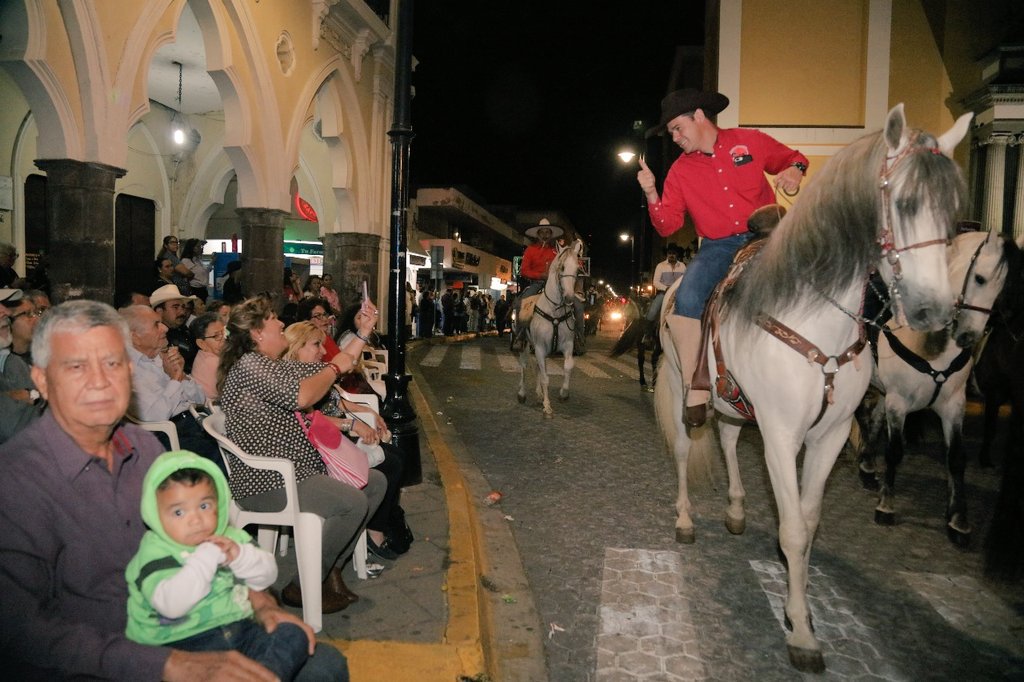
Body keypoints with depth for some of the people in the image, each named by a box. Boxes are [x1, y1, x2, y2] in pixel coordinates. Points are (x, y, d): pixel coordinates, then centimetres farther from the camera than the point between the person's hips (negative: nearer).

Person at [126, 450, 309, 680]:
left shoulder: (231, 537, 11)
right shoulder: (156, 554, -8)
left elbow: (268, 575, 9)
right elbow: (171, 605, -25)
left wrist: (240, 555, -10)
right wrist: (207, 557, -22)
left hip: (238, 627, 6)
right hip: (183, 643, -5)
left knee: (293, 636, -13)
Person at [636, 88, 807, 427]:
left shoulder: (751, 141, 5)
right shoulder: (680, 170, 9)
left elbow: (791, 158, 18)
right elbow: (667, 225, 5)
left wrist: (794, 171, -6)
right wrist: (652, 195, -12)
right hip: (718, 248, 1)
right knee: (686, 301, -25)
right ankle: (695, 392, -15)